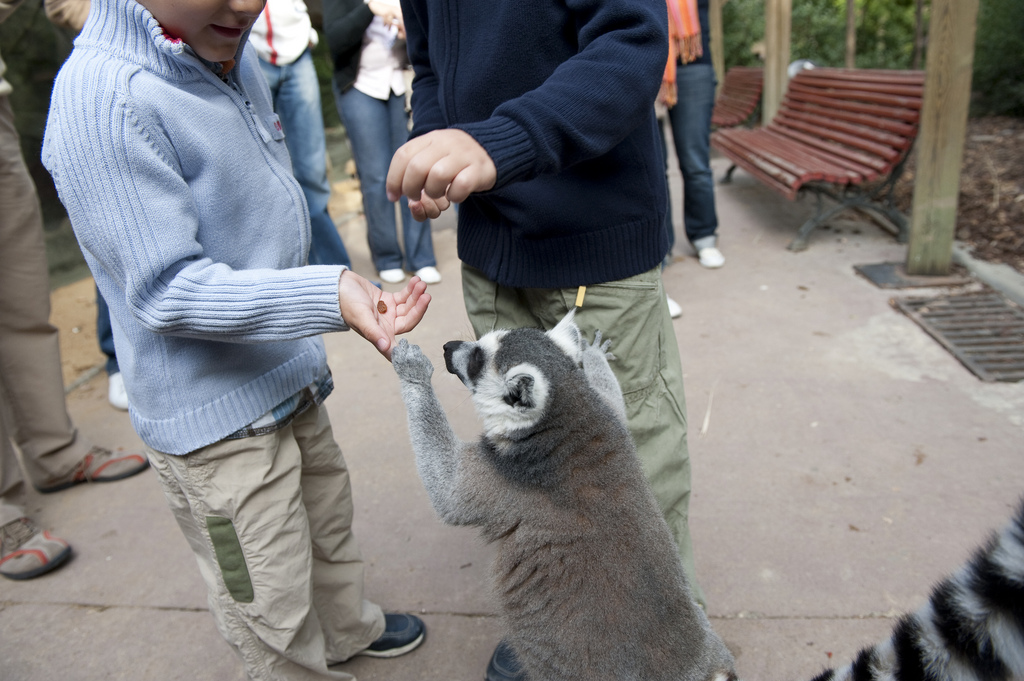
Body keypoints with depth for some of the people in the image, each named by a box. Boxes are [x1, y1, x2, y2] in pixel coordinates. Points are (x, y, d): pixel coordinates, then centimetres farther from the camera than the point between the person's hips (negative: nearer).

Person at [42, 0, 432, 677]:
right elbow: (166, 290, -25)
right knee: (276, 617, 10)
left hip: (290, 379, 9)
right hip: (217, 416, -8)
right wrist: (328, 294, -36)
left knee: (330, 521, 28)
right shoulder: (103, 100, -25)